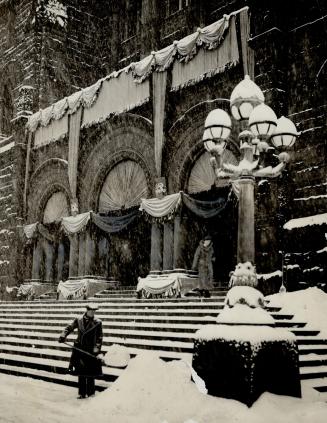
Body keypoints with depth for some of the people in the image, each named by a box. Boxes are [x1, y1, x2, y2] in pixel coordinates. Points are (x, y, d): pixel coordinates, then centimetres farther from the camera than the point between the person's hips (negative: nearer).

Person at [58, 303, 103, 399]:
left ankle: (91, 393, 14)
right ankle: (82, 393, 18)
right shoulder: (78, 321, 2)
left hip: (91, 350, -2)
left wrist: (97, 349, -10)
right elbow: (69, 328, 11)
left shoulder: (97, 323, -3)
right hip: (79, 349, 2)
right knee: (81, 373, 8)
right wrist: (63, 336, -6)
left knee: (90, 374, 2)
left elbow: (99, 338, -1)